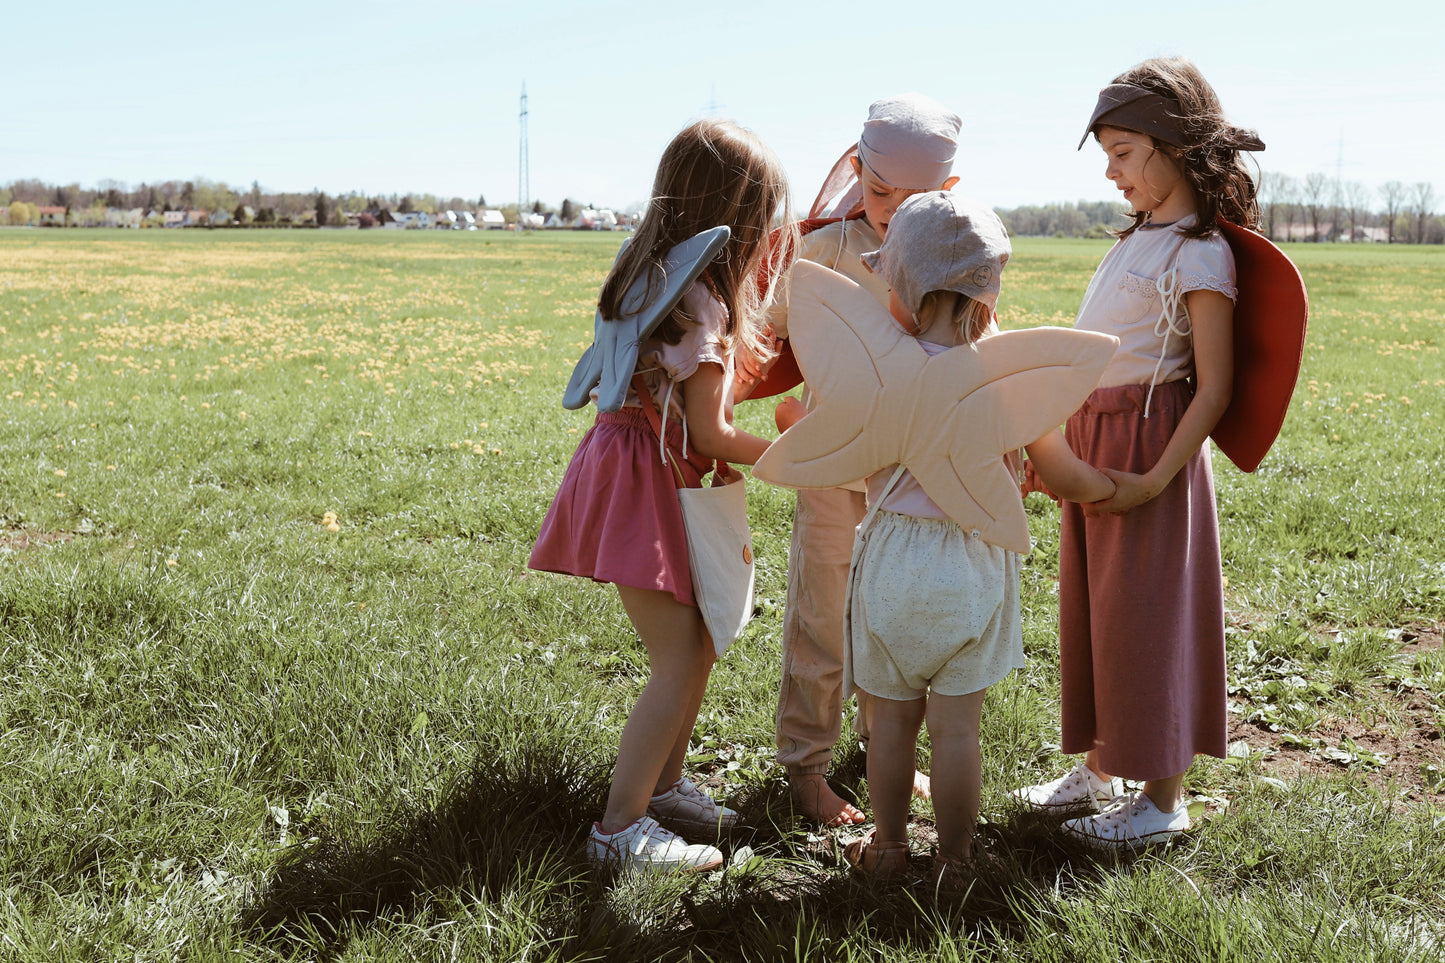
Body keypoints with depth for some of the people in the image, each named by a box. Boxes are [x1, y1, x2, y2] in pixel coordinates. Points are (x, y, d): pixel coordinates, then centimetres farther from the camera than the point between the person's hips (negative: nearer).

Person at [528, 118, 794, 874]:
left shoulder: (656, 272, 9)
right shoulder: (701, 300, -19)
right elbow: (711, 434, -17)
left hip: (648, 471, 10)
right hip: (641, 480, -10)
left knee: (697, 642, 16)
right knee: (679, 659, -6)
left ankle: (661, 783, 29)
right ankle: (620, 827, 1)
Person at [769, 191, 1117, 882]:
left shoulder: (877, 365, -12)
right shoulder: (1011, 367, -10)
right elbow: (1063, 478, -2)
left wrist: (788, 416, 23)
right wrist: (1120, 487, 20)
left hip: (894, 558, 0)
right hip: (977, 565, 1)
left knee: (893, 716, 15)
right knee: (957, 724, 11)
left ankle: (887, 849, 29)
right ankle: (954, 861, 23)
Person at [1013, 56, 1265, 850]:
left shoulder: (1201, 255, -15)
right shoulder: (1138, 239, 11)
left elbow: (1213, 387, -17)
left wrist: (1154, 480, -22)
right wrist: (1061, 441, 15)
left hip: (1148, 444, -8)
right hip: (1091, 440, 8)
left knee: (1147, 618, 0)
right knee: (1092, 608, 15)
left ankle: (1163, 798, 14)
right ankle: (1099, 769, 30)